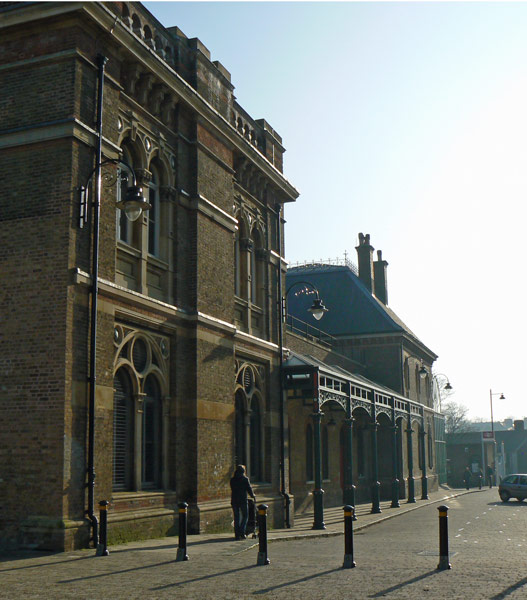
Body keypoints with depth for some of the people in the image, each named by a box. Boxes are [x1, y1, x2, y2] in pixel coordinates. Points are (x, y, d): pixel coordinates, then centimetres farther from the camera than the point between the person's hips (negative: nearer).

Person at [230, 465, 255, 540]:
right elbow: (249, 489, -2)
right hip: (243, 500, -3)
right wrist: (253, 496, 15)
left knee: (236, 517, 9)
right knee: (245, 516, 8)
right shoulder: (245, 479, -5)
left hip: (234, 500, 4)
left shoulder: (232, 479, 6)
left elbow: (232, 489, 13)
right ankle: (242, 532, -6)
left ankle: (237, 534, 6)